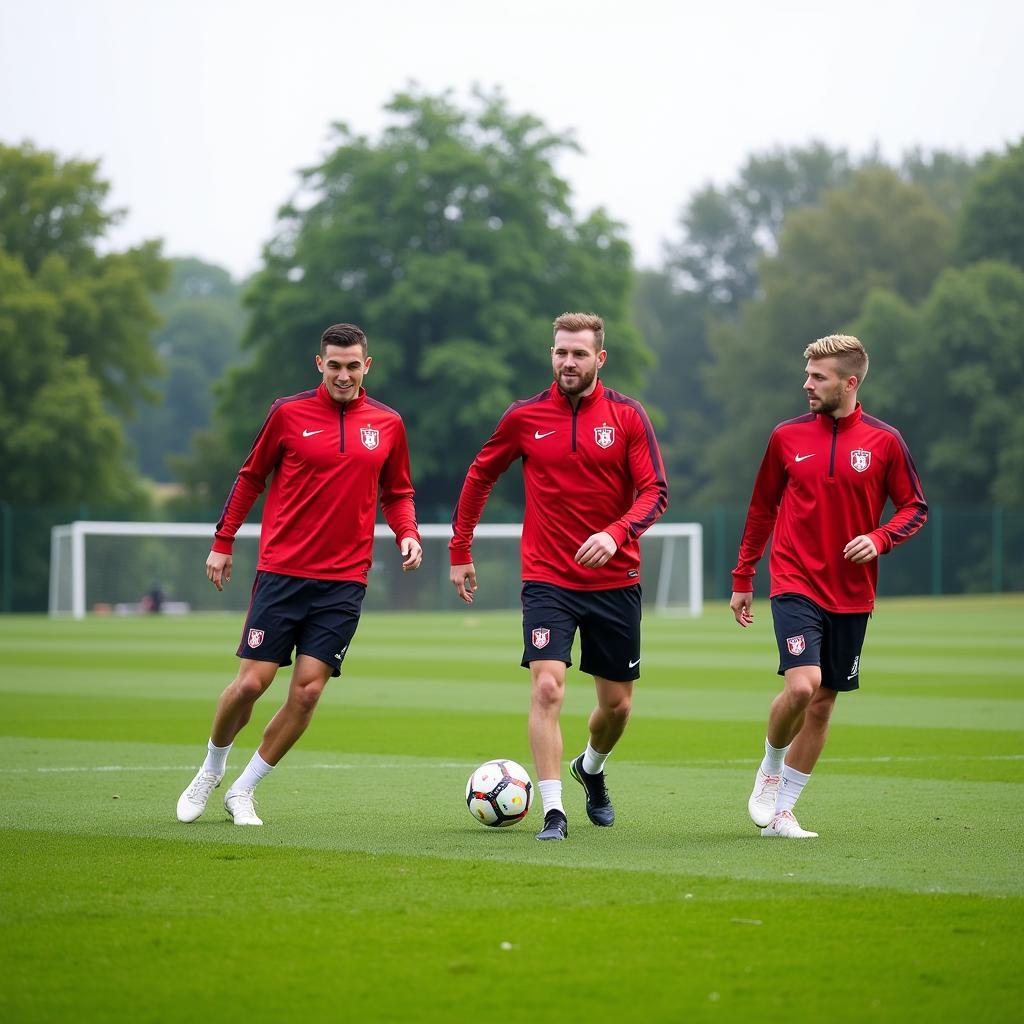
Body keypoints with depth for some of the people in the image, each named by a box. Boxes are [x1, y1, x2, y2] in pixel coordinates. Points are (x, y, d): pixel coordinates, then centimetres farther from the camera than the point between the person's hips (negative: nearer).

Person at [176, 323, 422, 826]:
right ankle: (210, 771, 22)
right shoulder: (289, 412, -1)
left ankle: (243, 791, 9)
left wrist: (407, 534, -2)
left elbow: (397, 492, 17)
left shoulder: (387, 424, 6)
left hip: (344, 581, 2)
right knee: (252, 682, -5)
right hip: (282, 572, -2)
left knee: (307, 690, -5)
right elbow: (251, 477, 9)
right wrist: (223, 542, 7)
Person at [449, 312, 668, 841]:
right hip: (547, 579, -1)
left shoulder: (627, 415, -3)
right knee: (547, 687, -19)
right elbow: (480, 476, 13)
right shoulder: (524, 417, -1)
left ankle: (591, 768, 43)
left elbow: (655, 491, -7)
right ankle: (553, 812, -14)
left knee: (617, 704, 10)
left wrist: (616, 533, -25)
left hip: (615, 581, 1)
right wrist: (460, 549, 14)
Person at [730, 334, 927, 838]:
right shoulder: (787, 436, 2)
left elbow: (915, 507, 6)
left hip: (851, 595, 2)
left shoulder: (884, 441, -1)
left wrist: (879, 538, -14)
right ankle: (770, 769, 7)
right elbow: (762, 509, 11)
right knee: (802, 684, -21)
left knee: (823, 703, 5)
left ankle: (781, 811, 15)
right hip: (796, 584, -1)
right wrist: (742, 579, 11)